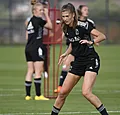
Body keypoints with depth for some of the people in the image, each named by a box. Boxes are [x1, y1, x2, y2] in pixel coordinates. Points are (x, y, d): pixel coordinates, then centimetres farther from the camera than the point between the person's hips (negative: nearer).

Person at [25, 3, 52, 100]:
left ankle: (28, 95, 7)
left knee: (30, 71, 8)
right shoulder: (38, 20, -9)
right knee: (38, 71, -7)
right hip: (36, 48, -8)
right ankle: (38, 95, -9)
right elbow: (50, 26, 1)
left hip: (28, 48, 8)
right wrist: (47, 15, 7)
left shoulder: (30, 21, 15)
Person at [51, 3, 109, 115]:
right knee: (63, 92, 6)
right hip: (78, 62, 7)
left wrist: (91, 42, -32)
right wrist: (65, 54, 13)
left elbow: (102, 36, -18)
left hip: (91, 60, -7)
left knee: (86, 92, -22)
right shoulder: (67, 29, 5)